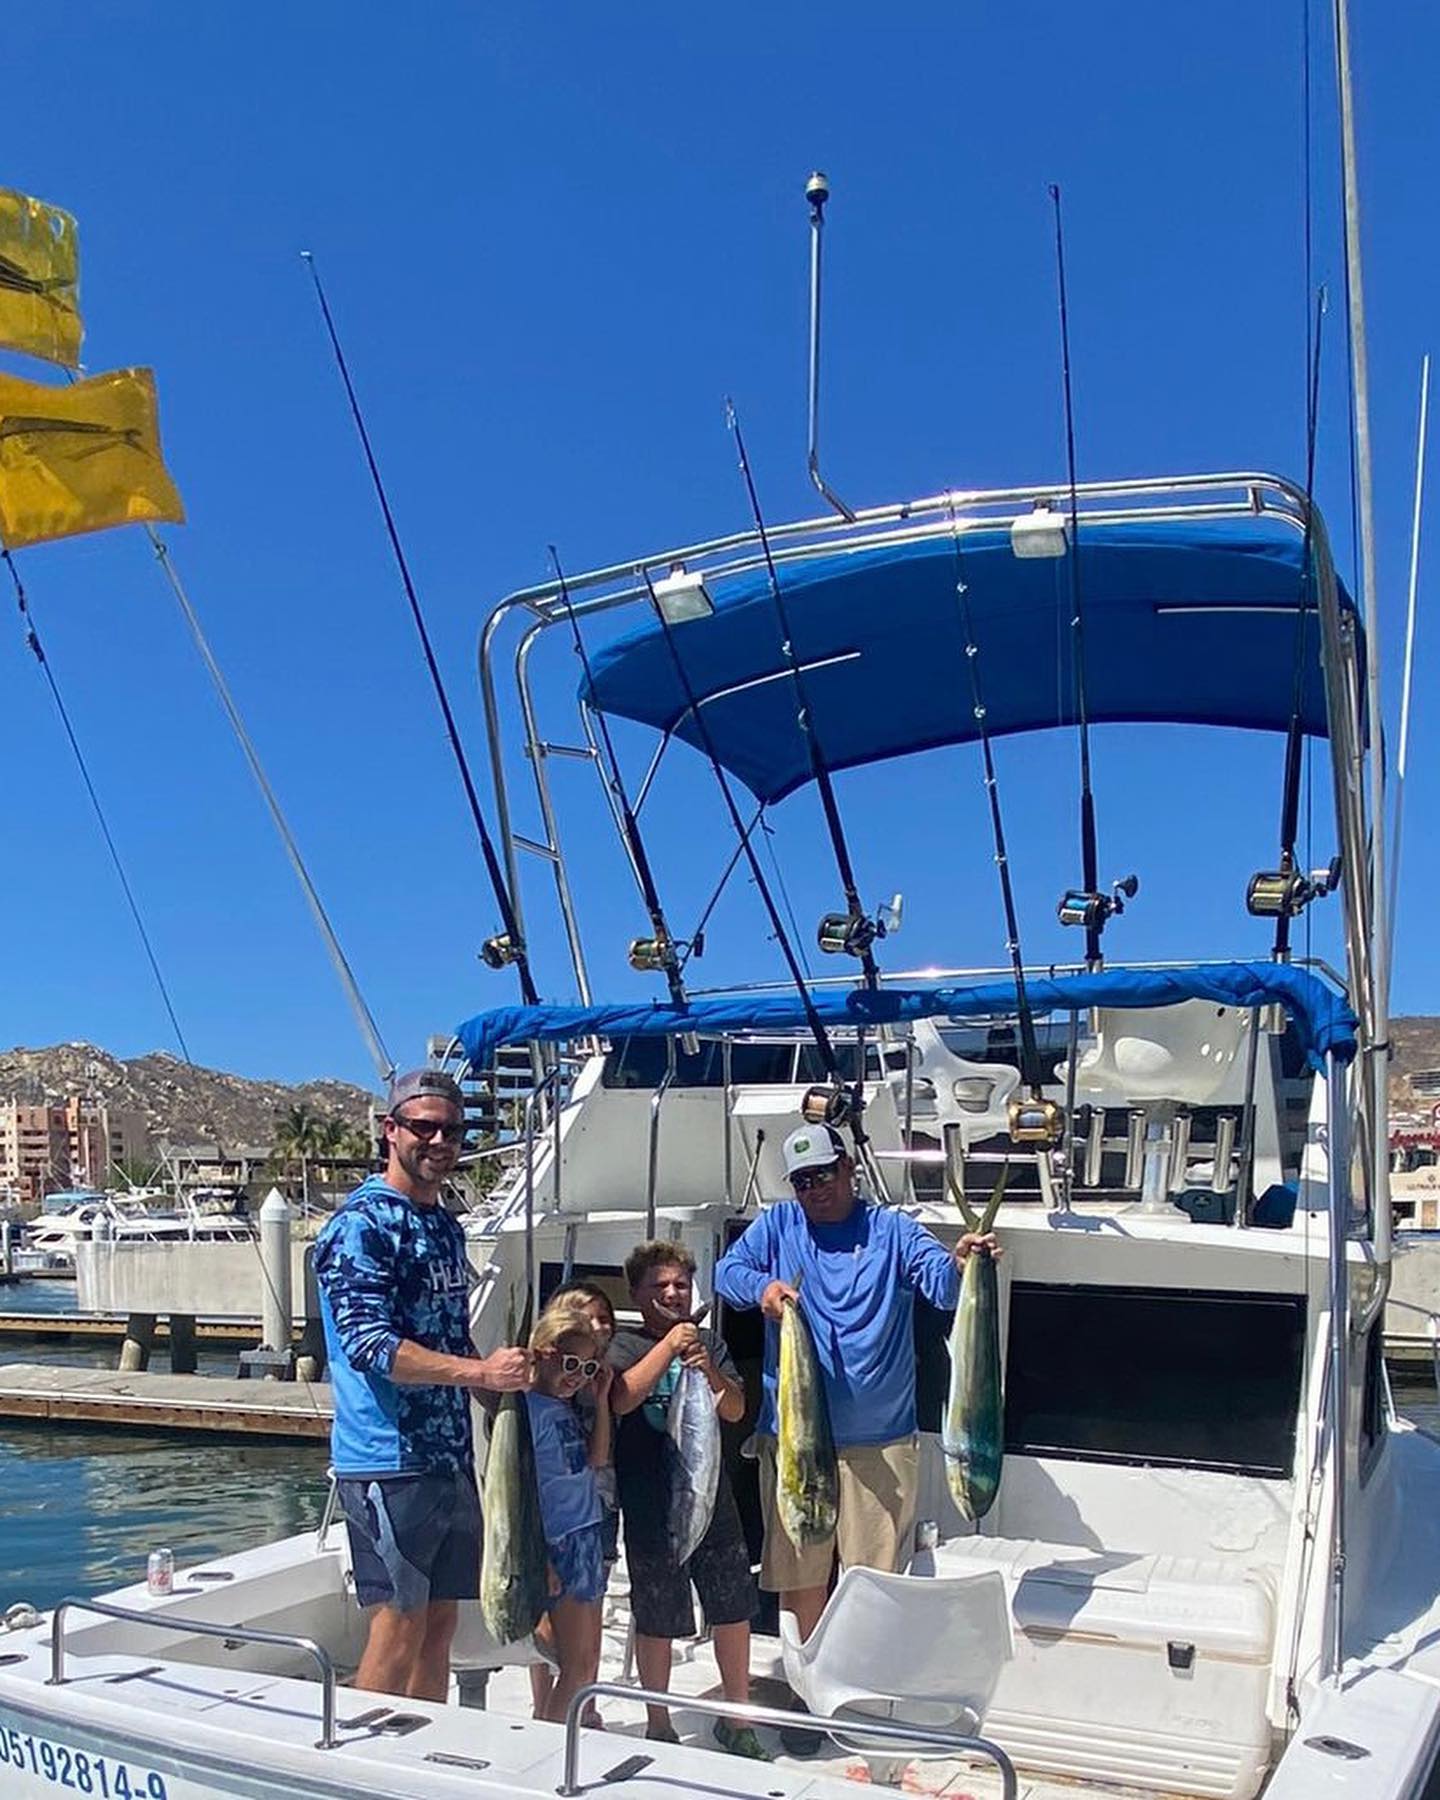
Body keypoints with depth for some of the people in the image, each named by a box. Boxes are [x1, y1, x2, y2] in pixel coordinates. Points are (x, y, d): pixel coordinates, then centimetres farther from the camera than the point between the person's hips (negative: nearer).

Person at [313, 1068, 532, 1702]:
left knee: (440, 1624, 14)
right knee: (398, 1627, -4)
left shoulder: (446, 1227, 15)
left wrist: (511, 1377, 9)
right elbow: (370, 1345, -21)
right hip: (389, 1462, -8)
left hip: (451, 1457, 8)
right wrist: (481, 1372, -24)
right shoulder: (361, 1225, -11)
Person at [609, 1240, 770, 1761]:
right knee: (656, 1620, 6)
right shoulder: (624, 1345, -2)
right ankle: (658, 1725, 23)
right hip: (650, 1506, -4)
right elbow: (621, 1400, -20)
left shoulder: (708, 1343, 9)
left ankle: (736, 1719, 27)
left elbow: (736, 1411, 2)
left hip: (711, 1495, 4)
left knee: (735, 1609, 10)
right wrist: (668, 1346, -24)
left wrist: (712, 1373, -18)